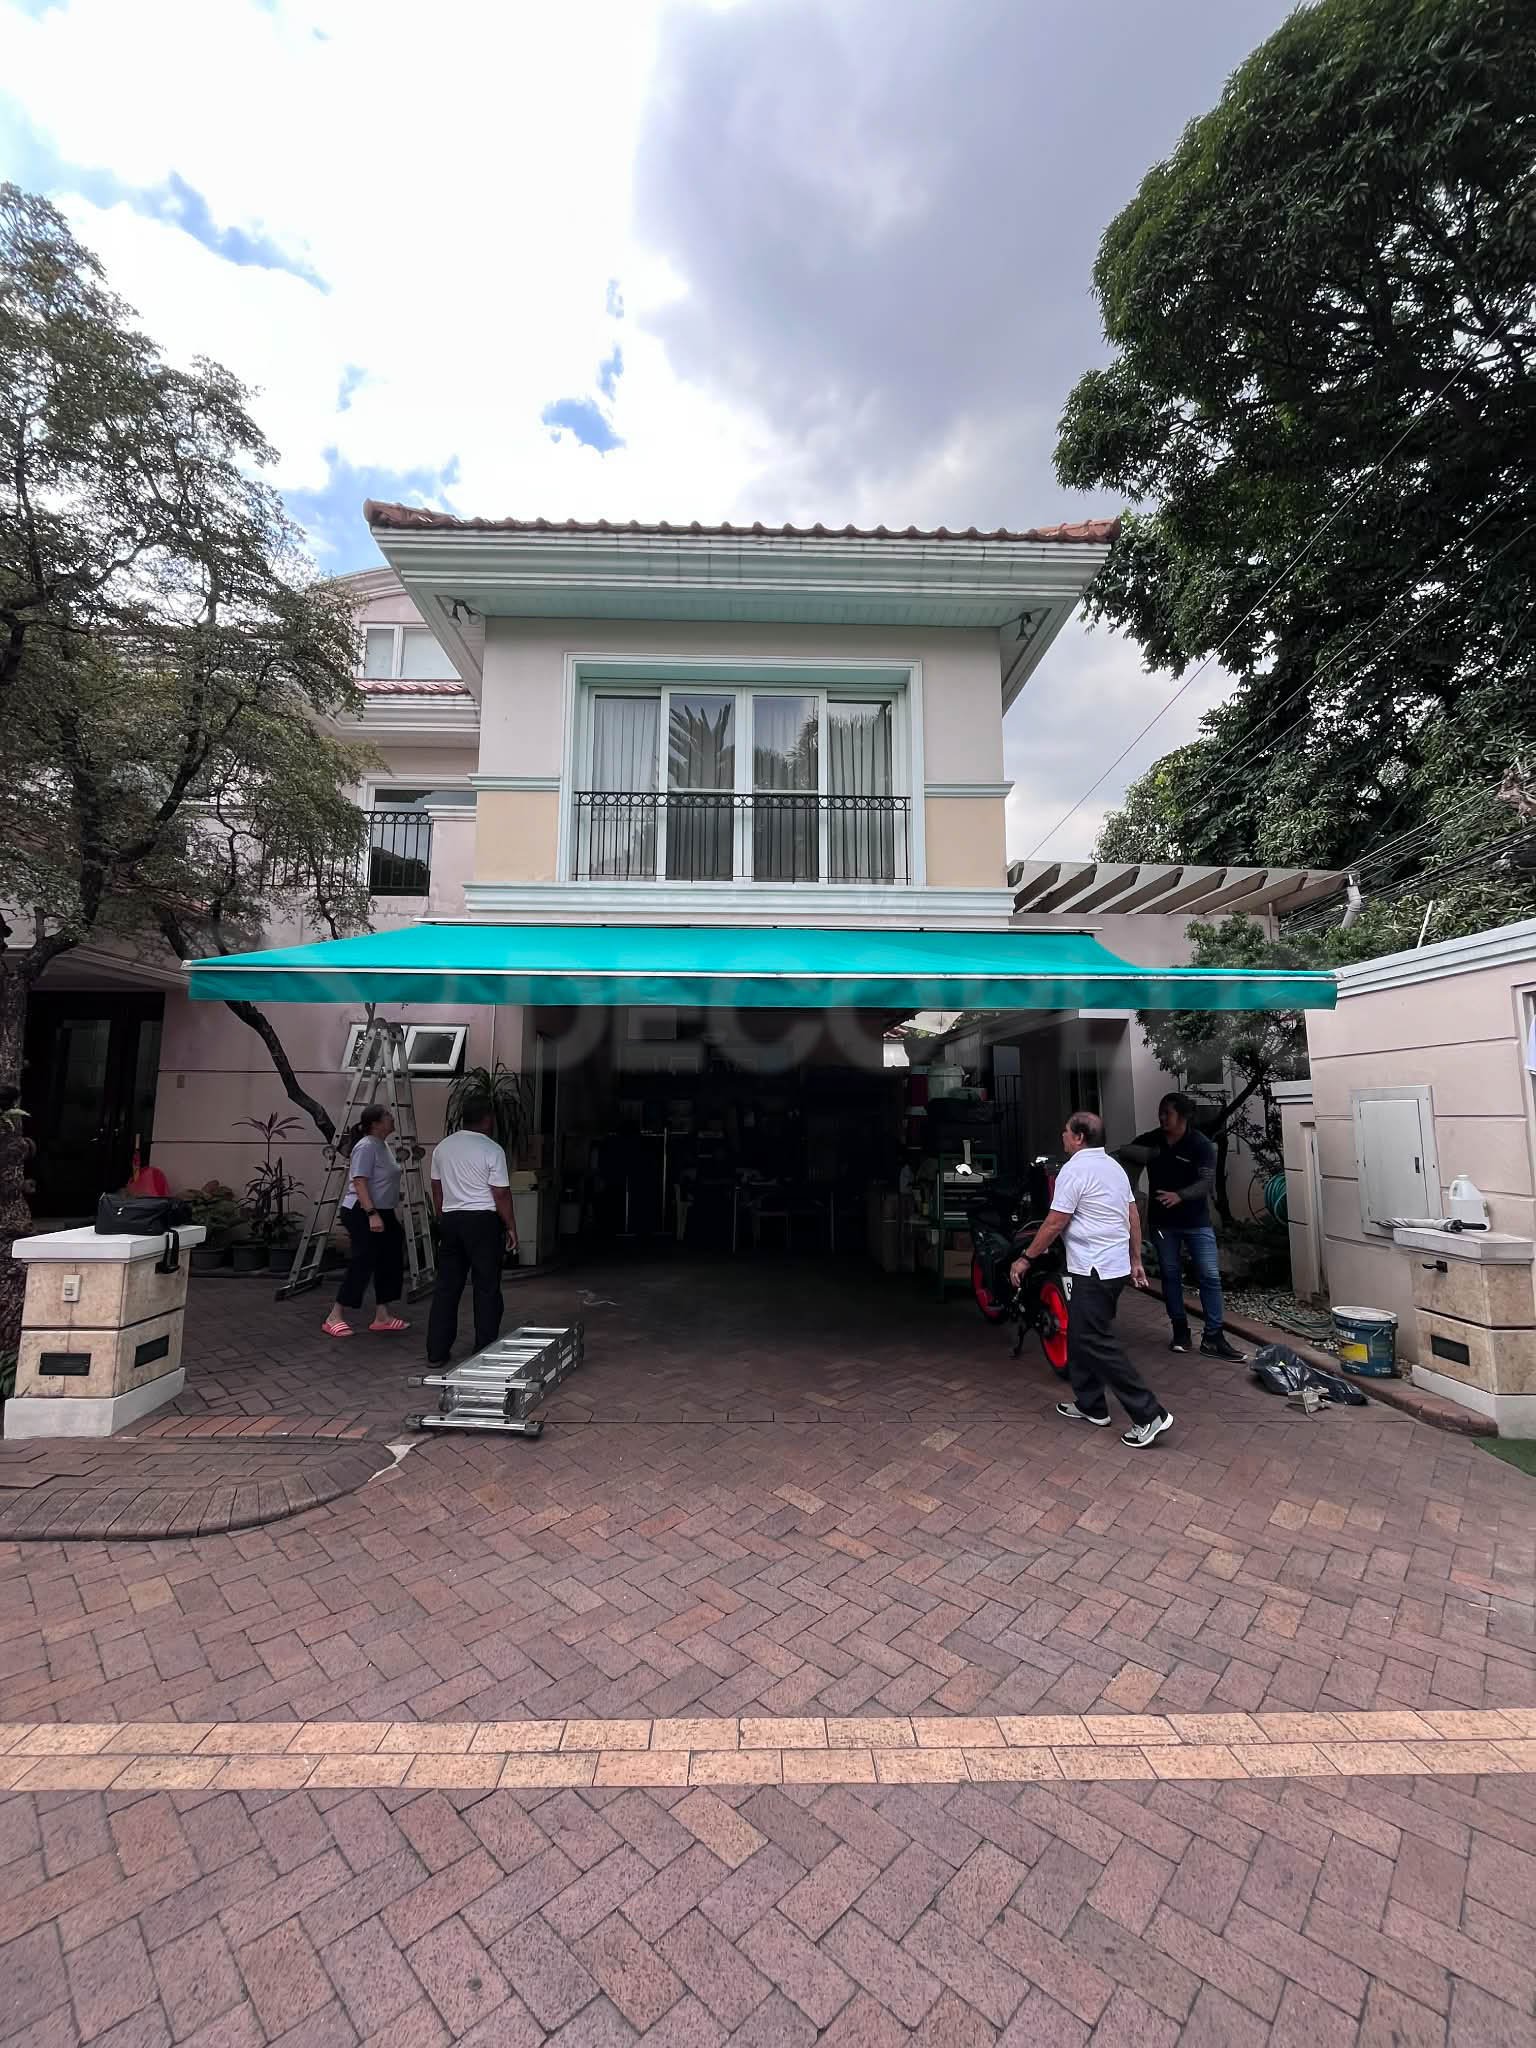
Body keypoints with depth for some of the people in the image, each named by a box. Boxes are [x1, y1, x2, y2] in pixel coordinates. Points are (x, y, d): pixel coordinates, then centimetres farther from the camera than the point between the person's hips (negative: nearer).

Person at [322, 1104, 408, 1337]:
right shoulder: (366, 1147, -17)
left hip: (382, 1214, 10)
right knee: (362, 1263, -5)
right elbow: (359, 1182, -23)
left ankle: (383, 1317, 14)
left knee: (389, 1264, 9)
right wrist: (371, 1213, -29)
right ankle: (334, 1318, 7)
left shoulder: (383, 1145, 13)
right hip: (363, 1215, -10)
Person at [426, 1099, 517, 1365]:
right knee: (487, 1288, 4)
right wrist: (510, 1227, -2)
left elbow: (436, 1190, 13)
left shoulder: (443, 1147, 6)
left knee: (446, 1286, 11)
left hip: (450, 1220, 6)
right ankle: (485, 1351, 10)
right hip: (483, 1222, -5)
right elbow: (501, 1194, -12)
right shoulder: (492, 1150, -12)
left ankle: (436, 1352, 15)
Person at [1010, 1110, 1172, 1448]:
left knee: (1098, 1344, -4)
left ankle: (1149, 1414, -2)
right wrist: (1136, 1260, 22)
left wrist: (1024, 1258, -8)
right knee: (1081, 1336, 18)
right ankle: (1090, 1406, 26)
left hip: (1092, 1272, -10)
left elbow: (1055, 1223, -16)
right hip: (1116, 1267, 10)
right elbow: (1133, 1216, 15)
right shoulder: (1114, 1166, 12)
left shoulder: (1074, 1169, -16)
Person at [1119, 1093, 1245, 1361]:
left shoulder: (1201, 1144, -11)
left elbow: (1207, 1181, -20)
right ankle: (1180, 1330, 22)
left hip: (1196, 1221, -3)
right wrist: (1147, 1154, -24)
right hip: (1162, 1221, 3)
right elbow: (1123, 1152, -5)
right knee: (1170, 1276, 9)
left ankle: (1213, 1337, 5)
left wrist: (1180, 1196, -36)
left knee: (1209, 1276, -4)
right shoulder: (1150, 1139, 0)